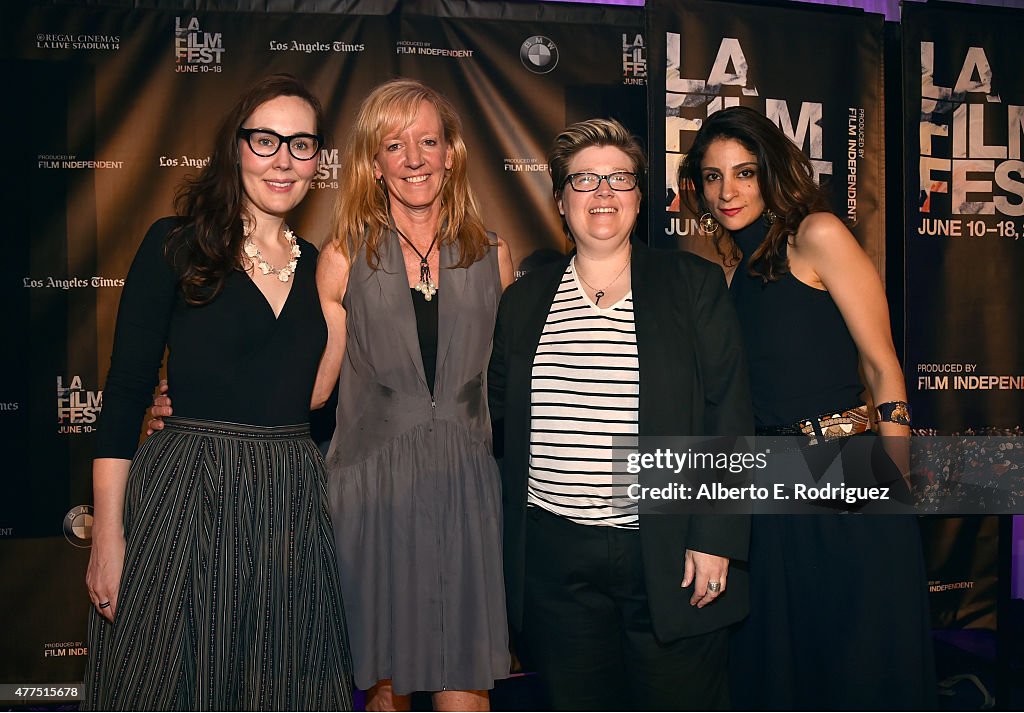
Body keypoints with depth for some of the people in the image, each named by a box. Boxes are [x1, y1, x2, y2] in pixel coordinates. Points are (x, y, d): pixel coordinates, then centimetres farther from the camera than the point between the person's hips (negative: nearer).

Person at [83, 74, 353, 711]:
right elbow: (125, 390, -6)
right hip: (185, 493, -4)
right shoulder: (177, 245, -3)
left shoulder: (318, 267, 10)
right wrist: (108, 533, -11)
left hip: (293, 505, 4)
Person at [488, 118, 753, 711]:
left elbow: (730, 414, -2)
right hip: (555, 561, 3)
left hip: (672, 560, -2)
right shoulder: (524, 301, 11)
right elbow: (494, 409, 17)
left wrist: (716, 538, -8)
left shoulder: (695, 284, 3)